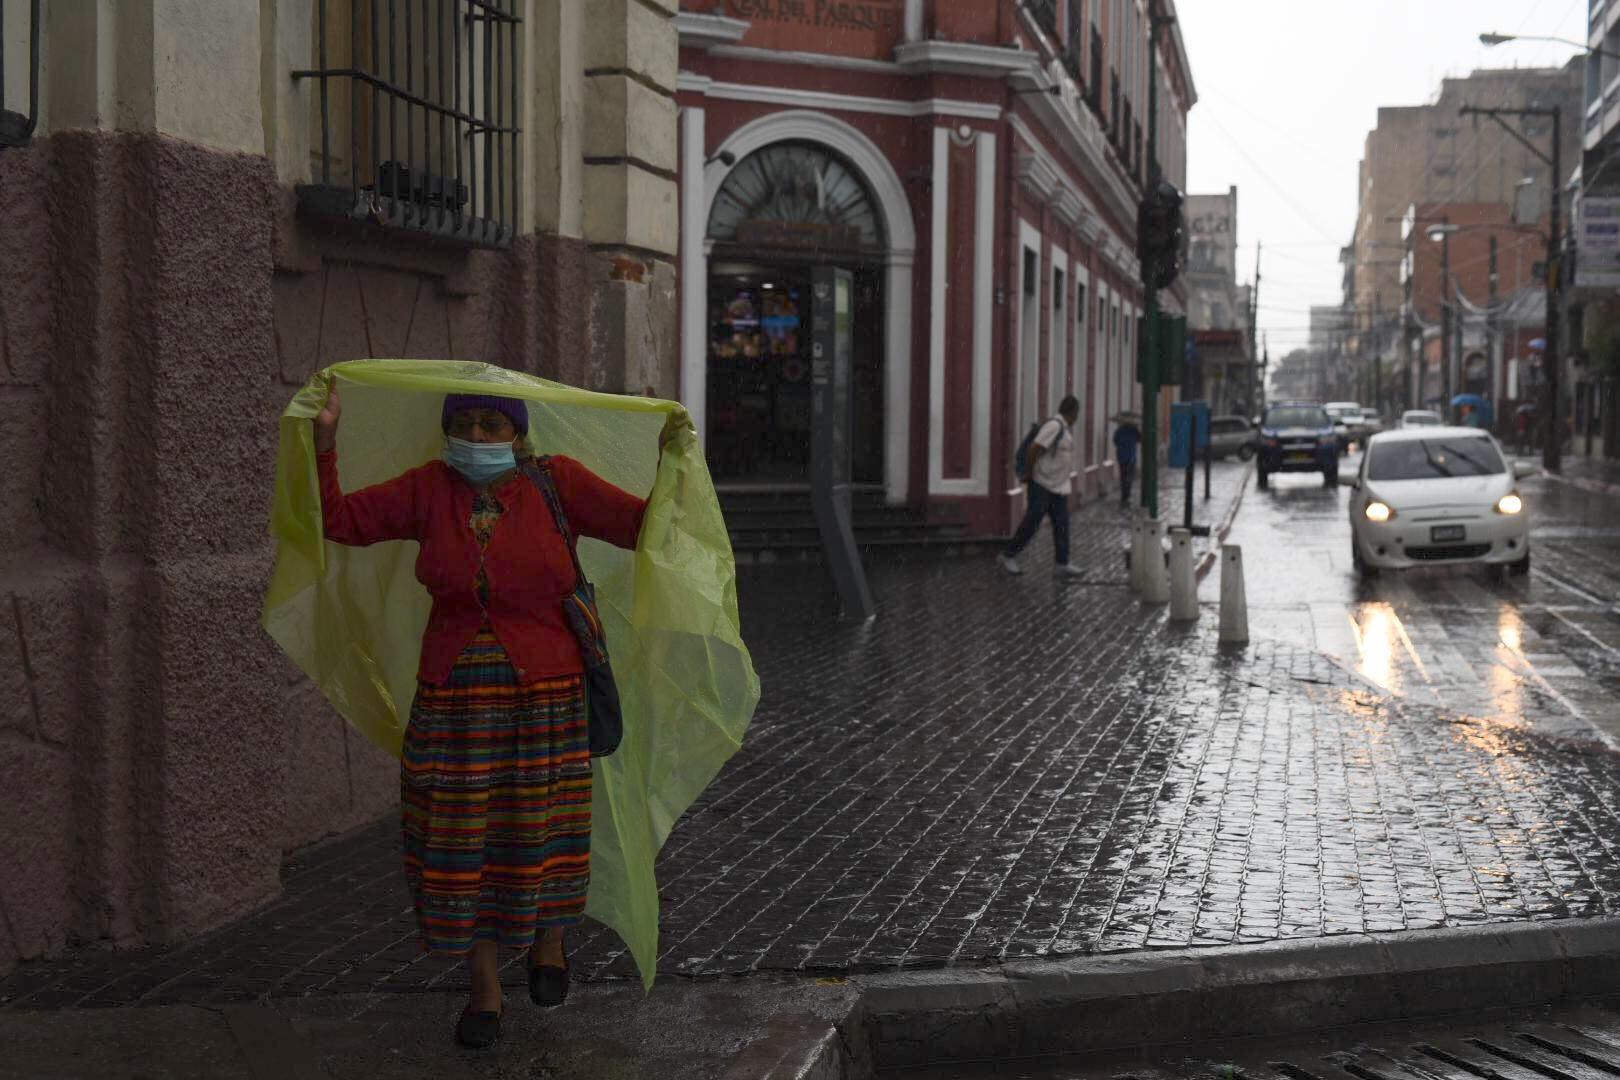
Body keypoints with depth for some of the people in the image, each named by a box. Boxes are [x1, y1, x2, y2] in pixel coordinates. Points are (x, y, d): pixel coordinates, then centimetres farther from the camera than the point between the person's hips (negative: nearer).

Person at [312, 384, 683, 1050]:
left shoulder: (557, 483, -4)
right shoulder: (428, 489, 1)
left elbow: (646, 525, -7)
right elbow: (338, 519, 1)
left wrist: (671, 457, -19)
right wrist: (325, 438, -5)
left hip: (545, 694, -1)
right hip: (455, 696, 2)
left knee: (541, 835, 9)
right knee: (461, 843, 5)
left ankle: (549, 940, 40)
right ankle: (484, 988, 21)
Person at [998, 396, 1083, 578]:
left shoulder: (1067, 428, 12)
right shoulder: (1054, 426, -18)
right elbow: (1034, 448, -24)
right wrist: (1029, 471, -15)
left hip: (1060, 486, 9)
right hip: (1043, 484, -9)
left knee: (1062, 524, 2)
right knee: (1032, 523, -3)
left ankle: (1062, 564, 0)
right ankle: (1008, 556, 9)